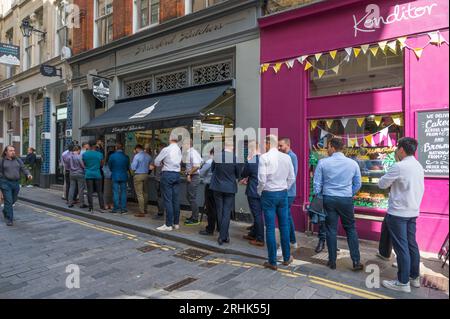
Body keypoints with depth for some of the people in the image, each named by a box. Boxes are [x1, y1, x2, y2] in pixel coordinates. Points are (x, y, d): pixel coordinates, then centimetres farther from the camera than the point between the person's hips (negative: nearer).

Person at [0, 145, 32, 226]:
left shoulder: (18, 160, 9)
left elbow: (24, 169, 4)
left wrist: (28, 174, -14)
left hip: (16, 183, 4)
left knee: (13, 200, 16)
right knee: (8, 201, -6)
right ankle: (9, 219, 3)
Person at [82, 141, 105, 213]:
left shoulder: (84, 154, -1)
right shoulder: (99, 154, -2)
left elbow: (84, 164, 8)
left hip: (88, 175, 0)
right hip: (97, 174, 0)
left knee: (90, 192, 5)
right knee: (99, 192, 6)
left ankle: (91, 208, 6)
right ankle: (102, 208, 5)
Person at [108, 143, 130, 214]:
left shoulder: (112, 156, -8)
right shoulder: (126, 157, -4)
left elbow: (109, 166, 4)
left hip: (115, 176, -1)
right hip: (124, 176, 1)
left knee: (115, 192, 5)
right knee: (123, 192, 6)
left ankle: (116, 208, 8)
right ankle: (123, 208, 8)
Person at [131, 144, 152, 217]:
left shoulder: (137, 156, -12)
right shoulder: (148, 156, 5)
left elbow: (133, 168, -12)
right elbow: (150, 166, 9)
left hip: (138, 175, -6)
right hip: (146, 175, 6)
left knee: (139, 194, -3)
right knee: (145, 193, 16)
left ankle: (142, 212, -3)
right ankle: (146, 209, 25)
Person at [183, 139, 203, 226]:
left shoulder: (192, 152, -17)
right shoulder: (189, 152, 12)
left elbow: (196, 166, -25)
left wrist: (189, 174, -17)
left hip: (193, 177, -10)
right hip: (190, 177, 10)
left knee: (192, 198, -3)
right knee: (189, 197, 17)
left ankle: (195, 219, 6)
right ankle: (193, 216, 29)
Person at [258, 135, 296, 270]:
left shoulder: (264, 157, -12)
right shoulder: (286, 157, 1)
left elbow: (262, 179, -17)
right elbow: (292, 178, 5)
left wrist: (260, 192, 0)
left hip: (268, 194, -4)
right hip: (283, 193, 4)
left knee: (270, 228, 3)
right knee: (284, 226, 14)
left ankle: (272, 262, 12)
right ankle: (286, 258, 27)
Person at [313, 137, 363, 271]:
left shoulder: (323, 162, -8)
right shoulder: (353, 163, -1)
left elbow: (317, 183, -4)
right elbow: (357, 184, 7)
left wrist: (319, 198, 10)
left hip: (328, 199, -1)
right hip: (347, 200, 1)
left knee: (331, 230, 8)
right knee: (351, 229, 13)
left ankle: (332, 261, 16)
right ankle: (356, 262, 16)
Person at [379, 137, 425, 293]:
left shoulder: (399, 167, -18)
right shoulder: (418, 166, 10)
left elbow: (382, 184, -9)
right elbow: (419, 188, 16)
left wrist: (389, 176, 6)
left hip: (398, 213, -8)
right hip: (413, 212, 8)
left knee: (401, 247, -1)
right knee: (411, 245, 17)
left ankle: (403, 282, 8)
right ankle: (414, 277, 28)